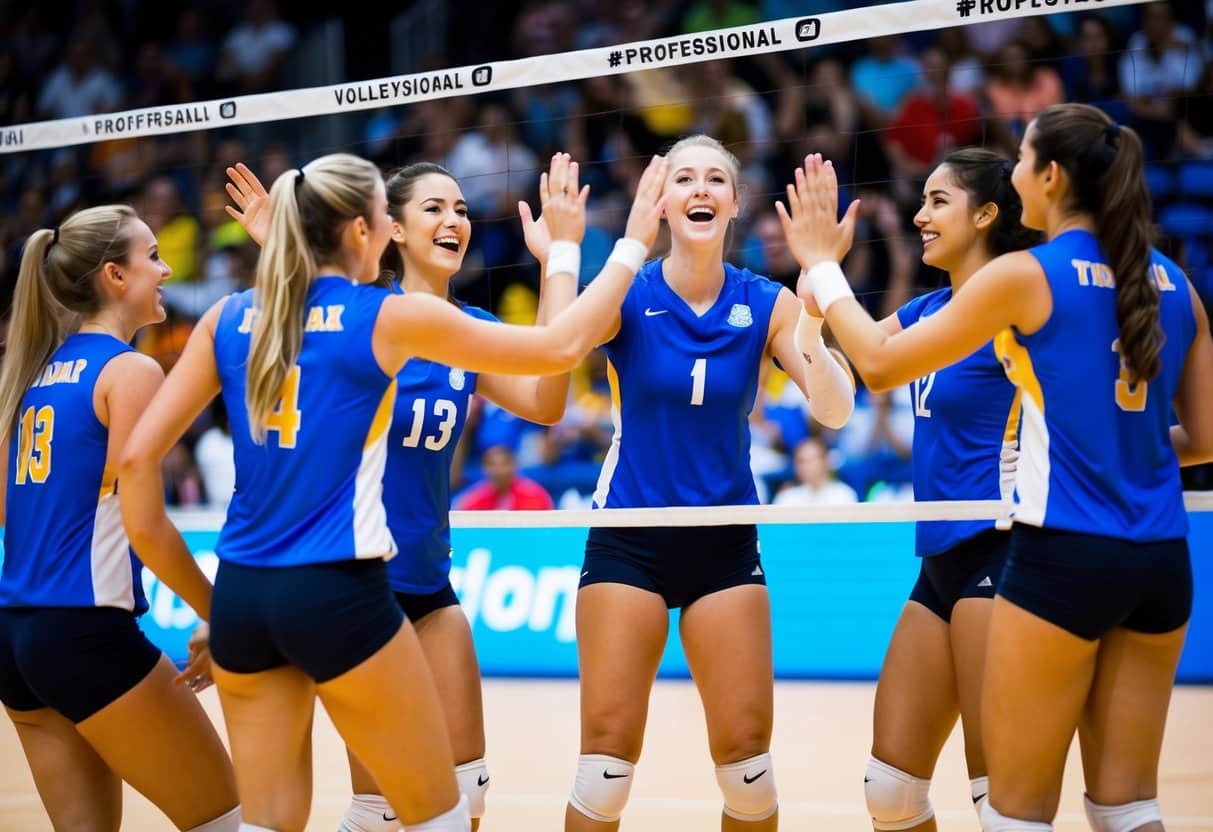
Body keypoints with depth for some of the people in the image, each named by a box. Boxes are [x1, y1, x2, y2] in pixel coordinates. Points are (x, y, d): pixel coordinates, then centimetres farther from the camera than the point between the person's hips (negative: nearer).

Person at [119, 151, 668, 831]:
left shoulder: (229, 320, 6)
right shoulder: (390, 318, -6)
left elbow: (140, 454, 4)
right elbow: (560, 347, 1)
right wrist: (633, 245, 13)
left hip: (241, 595, 5)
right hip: (338, 595, -5)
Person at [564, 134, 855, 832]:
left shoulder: (765, 302, -3)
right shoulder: (627, 294, -6)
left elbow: (834, 412, -14)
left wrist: (811, 335, -32)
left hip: (725, 543, 1)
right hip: (628, 540, -1)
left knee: (747, 759, -1)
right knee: (607, 756, -5)